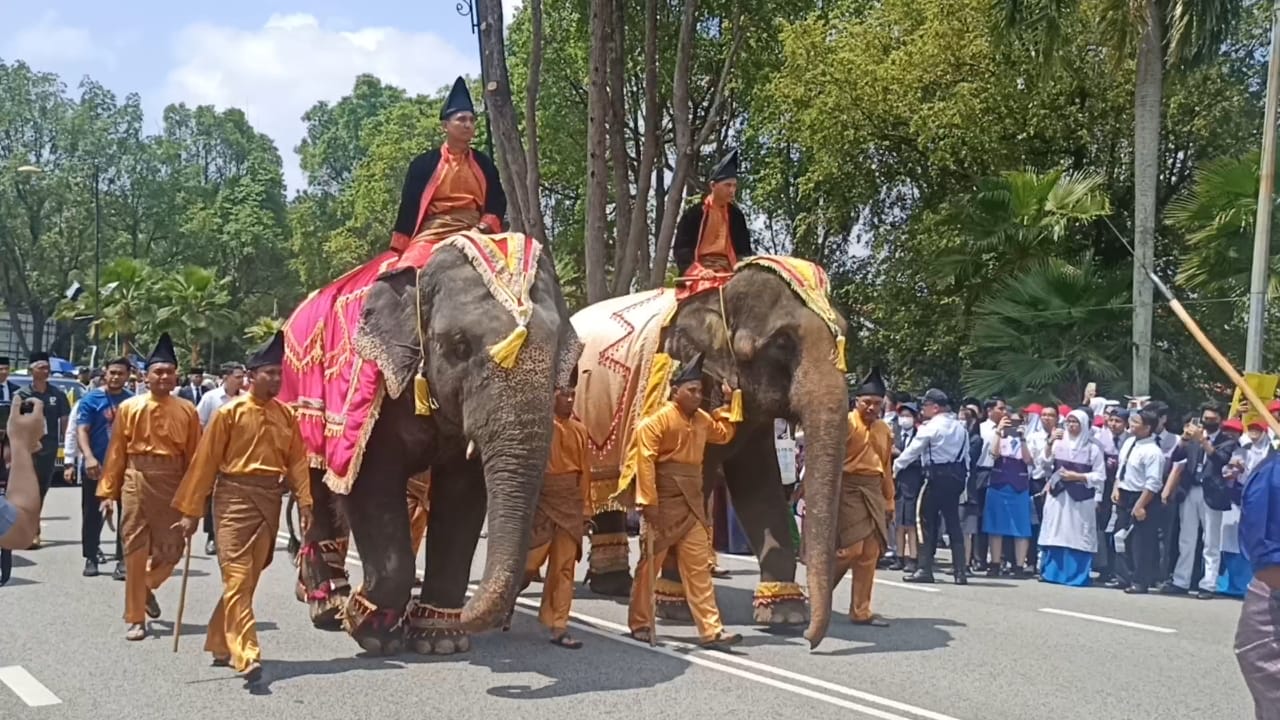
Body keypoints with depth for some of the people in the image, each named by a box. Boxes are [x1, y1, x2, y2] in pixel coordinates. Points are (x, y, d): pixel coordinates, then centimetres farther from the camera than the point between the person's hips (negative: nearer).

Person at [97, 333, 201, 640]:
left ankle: (147, 587, 37)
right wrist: (107, 492, 1)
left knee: (171, 550, 4)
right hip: (137, 481, -1)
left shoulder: (187, 411, 2)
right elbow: (116, 453, 3)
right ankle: (136, 619, 10)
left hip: (173, 483, 1)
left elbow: (194, 455, 3)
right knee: (136, 549, 1)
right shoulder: (128, 408, 1)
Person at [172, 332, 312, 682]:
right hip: (235, 498, -5)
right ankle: (247, 657, -15)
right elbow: (205, 462, -4)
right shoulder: (230, 412, -5)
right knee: (237, 578, -9)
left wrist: (305, 503, -2)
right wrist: (190, 511, -4)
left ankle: (220, 646, 26)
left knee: (250, 578, 11)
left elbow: (297, 461, 8)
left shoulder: (286, 415, 8)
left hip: (270, 501, 5)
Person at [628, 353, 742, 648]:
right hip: (664, 504, -6)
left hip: (692, 505, 7)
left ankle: (711, 630, 1)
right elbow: (645, 461, -18)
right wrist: (648, 501, -24)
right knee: (650, 563, 5)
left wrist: (728, 404, 19)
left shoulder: (702, 419, 12)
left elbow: (724, 434, 33)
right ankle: (640, 623, 17)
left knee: (699, 567, 2)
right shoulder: (657, 420, -11)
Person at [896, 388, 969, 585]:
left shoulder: (931, 427, -9)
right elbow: (966, 456, 11)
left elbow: (913, 450, -7)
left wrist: (895, 467, 3)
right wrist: (963, 478, 15)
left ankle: (925, 569, 3)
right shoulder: (960, 428, 11)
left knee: (929, 522, 2)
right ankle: (960, 572, 6)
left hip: (937, 476, -6)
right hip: (956, 476, 6)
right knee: (953, 522, 9)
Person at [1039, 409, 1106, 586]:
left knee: (1077, 536, -3)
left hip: (1081, 499, -2)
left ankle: (1076, 574, 1)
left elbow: (1100, 476, -2)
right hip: (1058, 495, 2)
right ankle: (1050, 571, 6)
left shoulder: (1093, 448, 2)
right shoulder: (1058, 443, 9)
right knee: (1055, 534, 2)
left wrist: (1077, 476, -10)